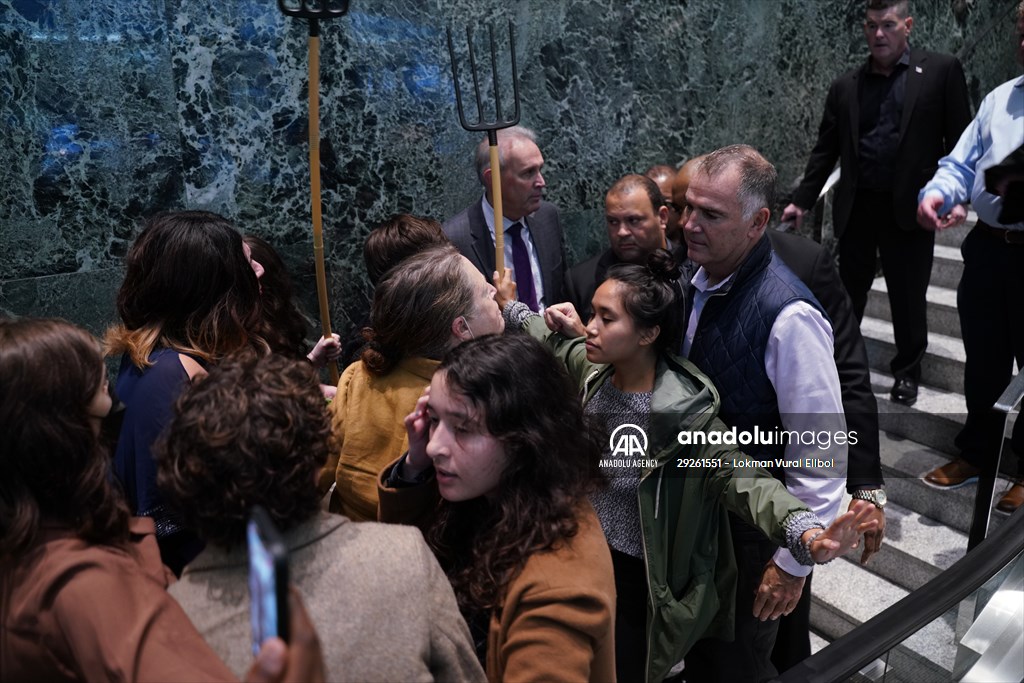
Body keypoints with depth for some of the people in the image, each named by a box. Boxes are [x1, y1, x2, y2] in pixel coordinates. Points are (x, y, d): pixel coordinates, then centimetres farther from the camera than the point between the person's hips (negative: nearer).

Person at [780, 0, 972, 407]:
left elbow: (960, 140, -1)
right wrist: (802, 201, 4)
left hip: (910, 208, -2)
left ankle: (907, 371, 28)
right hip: (856, 208, 2)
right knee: (847, 293, 11)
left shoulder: (942, 71, 0)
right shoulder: (845, 86, 7)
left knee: (908, 297, 9)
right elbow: (825, 150, 9)